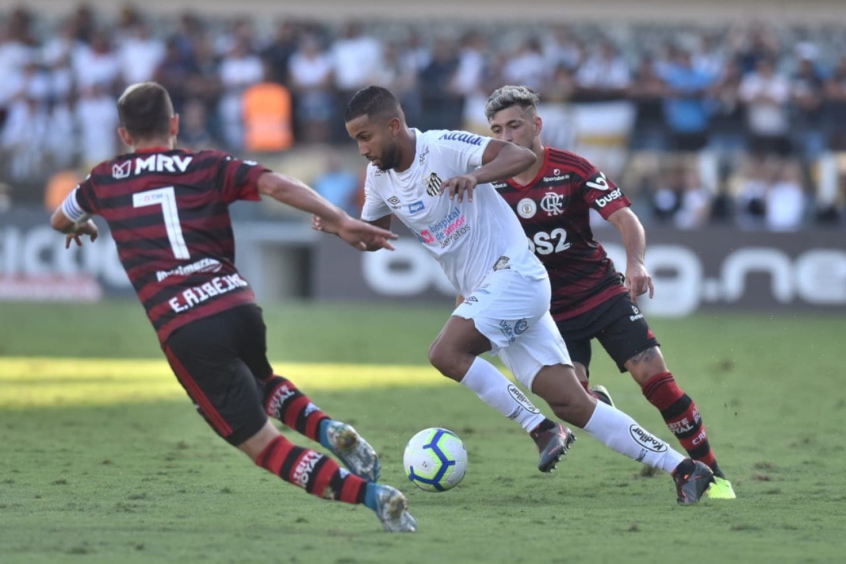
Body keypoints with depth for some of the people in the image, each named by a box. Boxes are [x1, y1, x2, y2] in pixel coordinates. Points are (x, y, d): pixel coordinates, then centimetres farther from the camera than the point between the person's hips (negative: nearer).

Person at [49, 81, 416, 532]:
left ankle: (368, 493, -22)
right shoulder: (208, 167, 12)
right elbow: (276, 185, -6)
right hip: (239, 305, 3)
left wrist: (78, 228, 60)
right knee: (260, 383, 36)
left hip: (182, 331, -3)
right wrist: (340, 222, -10)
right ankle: (324, 427, 4)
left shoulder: (105, 180, 16)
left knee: (261, 442, 0)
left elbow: (60, 221, 37)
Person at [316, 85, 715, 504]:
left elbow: (522, 157, -23)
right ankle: (682, 469, 0)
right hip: (485, 293, 8)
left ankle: (541, 428, -13)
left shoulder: (444, 147, -15)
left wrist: (474, 176, -40)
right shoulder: (379, 178, 9)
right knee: (571, 403, -1)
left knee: (446, 353, -25)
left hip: (514, 276, -8)